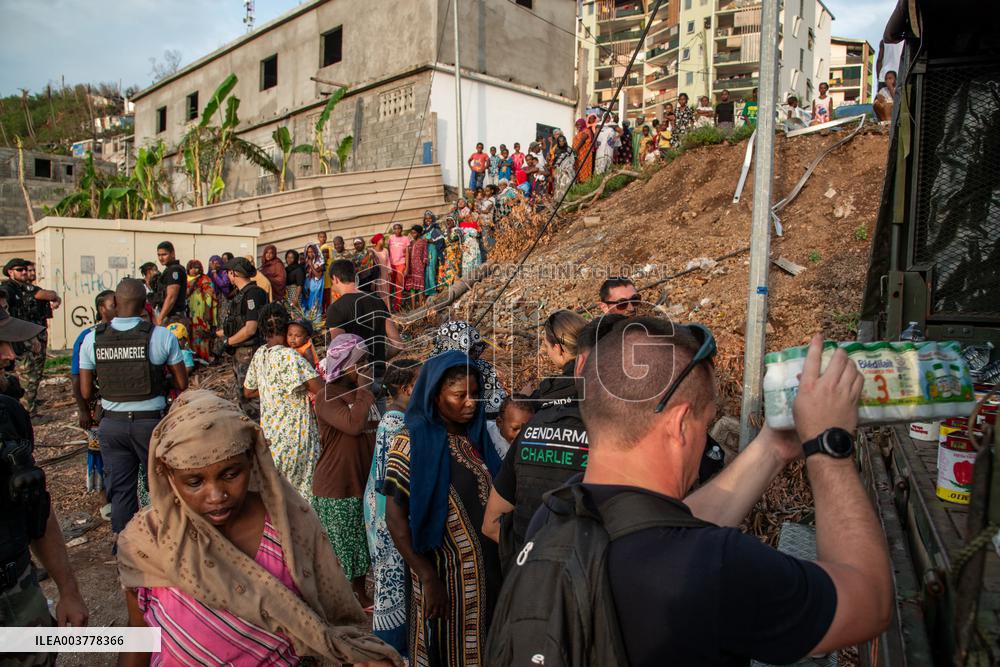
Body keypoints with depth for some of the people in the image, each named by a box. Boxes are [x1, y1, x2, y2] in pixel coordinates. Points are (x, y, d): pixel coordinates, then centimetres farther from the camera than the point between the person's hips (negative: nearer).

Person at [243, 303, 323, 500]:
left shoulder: (260, 353, 2)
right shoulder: (289, 356, -21)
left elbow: (248, 391, 16)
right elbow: (320, 390, -26)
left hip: (269, 431, 7)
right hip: (294, 434, -7)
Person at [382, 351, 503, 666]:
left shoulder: (477, 436, 4)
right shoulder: (413, 443, -13)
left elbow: (494, 500, 8)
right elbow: (395, 518, -15)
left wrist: (500, 559, 1)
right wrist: (428, 577, -18)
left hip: (488, 570, 5)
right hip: (445, 573, -5)